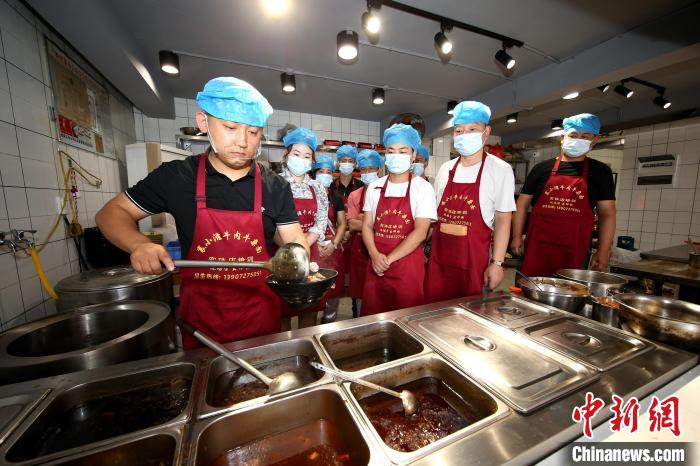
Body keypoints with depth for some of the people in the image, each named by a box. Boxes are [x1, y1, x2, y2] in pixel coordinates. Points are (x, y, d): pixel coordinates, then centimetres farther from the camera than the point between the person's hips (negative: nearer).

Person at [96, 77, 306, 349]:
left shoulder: (275, 187, -7)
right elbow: (112, 212, 3)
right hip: (201, 318, 0)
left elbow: (294, 240, -5)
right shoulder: (175, 177, -7)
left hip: (261, 314, 1)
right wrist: (139, 245, -18)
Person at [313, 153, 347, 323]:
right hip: (311, 250, -2)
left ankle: (329, 320, 28)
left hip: (333, 250, 3)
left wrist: (333, 244, -6)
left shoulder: (336, 198, 8)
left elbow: (342, 224, 8)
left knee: (333, 288, 7)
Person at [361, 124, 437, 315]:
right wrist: (375, 255, -10)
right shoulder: (374, 187, 6)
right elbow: (367, 225, 6)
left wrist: (389, 259, -14)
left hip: (408, 269, -3)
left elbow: (420, 232, -12)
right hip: (376, 266, 3)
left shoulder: (422, 188, -4)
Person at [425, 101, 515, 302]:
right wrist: (428, 247, 9)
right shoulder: (445, 169, 6)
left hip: (474, 259, -3)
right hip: (439, 257, 4)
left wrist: (497, 263, -10)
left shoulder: (500, 170, -4)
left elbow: (502, 220, -5)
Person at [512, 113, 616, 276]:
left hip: (575, 251, 1)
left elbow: (607, 213, 8)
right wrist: (517, 236, -1)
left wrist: (603, 251, 0)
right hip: (536, 247, 0)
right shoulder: (542, 168, 6)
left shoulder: (600, 171, 9)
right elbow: (522, 204, 6)